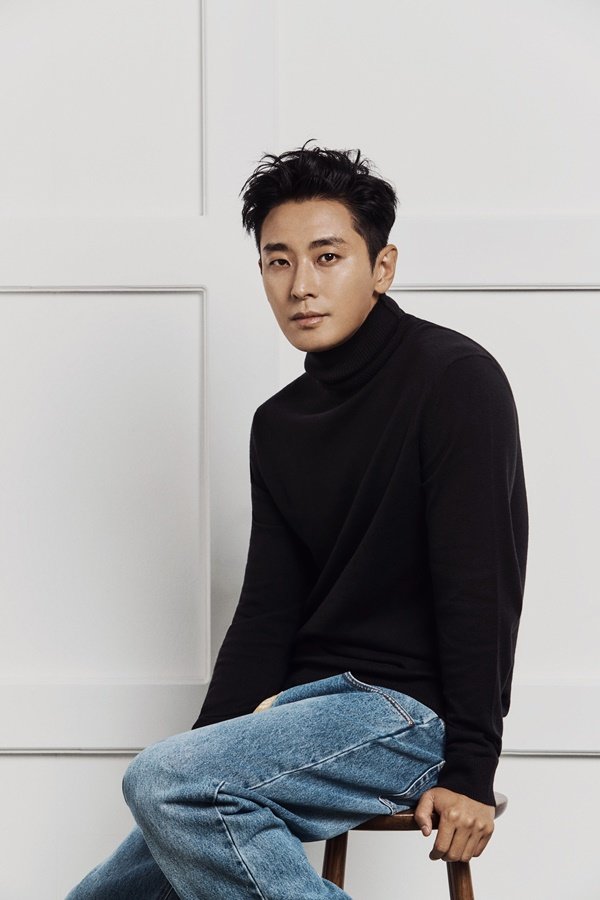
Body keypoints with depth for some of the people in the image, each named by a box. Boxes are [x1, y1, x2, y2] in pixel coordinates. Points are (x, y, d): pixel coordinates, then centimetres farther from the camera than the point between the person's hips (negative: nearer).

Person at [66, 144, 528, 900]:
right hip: (308, 704, 8)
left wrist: (470, 772, -20)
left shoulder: (454, 378, -10)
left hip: (410, 712, -8)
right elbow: (266, 611, 12)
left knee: (160, 780, -28)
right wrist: (208, 748, 1)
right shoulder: (279, 423, 14)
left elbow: (482, 587, -16)